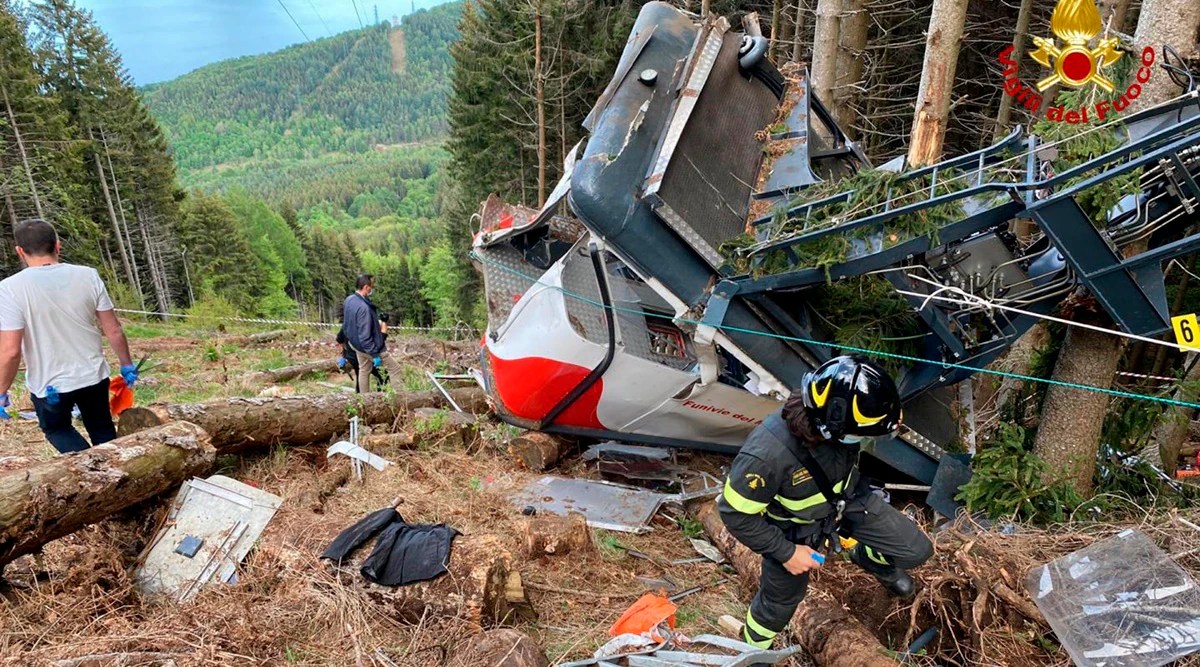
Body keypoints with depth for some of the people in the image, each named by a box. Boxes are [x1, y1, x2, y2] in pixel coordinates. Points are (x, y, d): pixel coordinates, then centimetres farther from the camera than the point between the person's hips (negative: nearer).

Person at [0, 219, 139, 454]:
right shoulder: (87, 276, -9)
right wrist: (127, 365, 9)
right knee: (103, 431, 22)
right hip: (93, 375, 2)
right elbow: (114, 331, -4)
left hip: (48, 385, -2)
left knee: (56, 428, 24)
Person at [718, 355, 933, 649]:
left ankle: (868, 558, 40)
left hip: (847, 499, 4)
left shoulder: (836, 424, -30)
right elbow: (736, 513, -28)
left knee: (916, 550, 6)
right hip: (796, 527, -4)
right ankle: (753, 648, 51)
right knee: (781, 599, 18)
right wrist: (786, 552, -21)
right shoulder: (767, 454, -46)